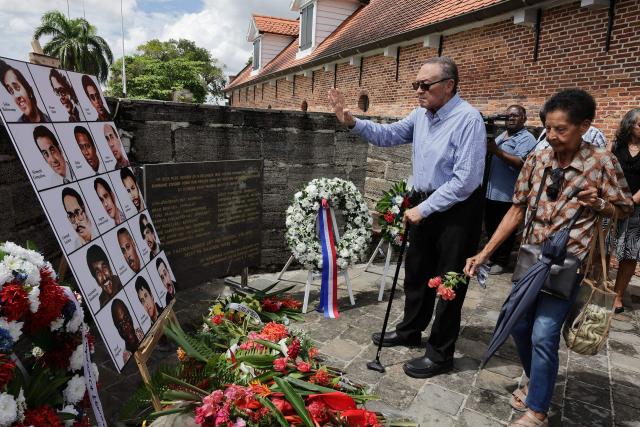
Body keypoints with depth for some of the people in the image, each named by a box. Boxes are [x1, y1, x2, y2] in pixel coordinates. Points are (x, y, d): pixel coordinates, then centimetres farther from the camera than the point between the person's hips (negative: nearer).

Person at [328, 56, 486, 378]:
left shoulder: (468, 120, -21)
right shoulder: (421, 114, 2)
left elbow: (466, 180, -25)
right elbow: (388, 135, 10)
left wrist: (423, 209, -21)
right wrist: (351, 122, -5)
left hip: (457, 209, -8)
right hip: (426, 204, 8)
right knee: (416, 271, 19)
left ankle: (440, 354, 21)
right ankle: (410, 331, 40)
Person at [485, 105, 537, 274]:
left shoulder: (527, 139, -10)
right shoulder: (501, 135, 17)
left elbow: (521, 163, -24)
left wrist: (496, 150, -25)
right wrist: (486, 147, -1)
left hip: (507, 194, -8)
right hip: (491, 191, 8)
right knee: (490, 227, 17)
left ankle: (501, 261, 16)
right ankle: (493, 256, 32)